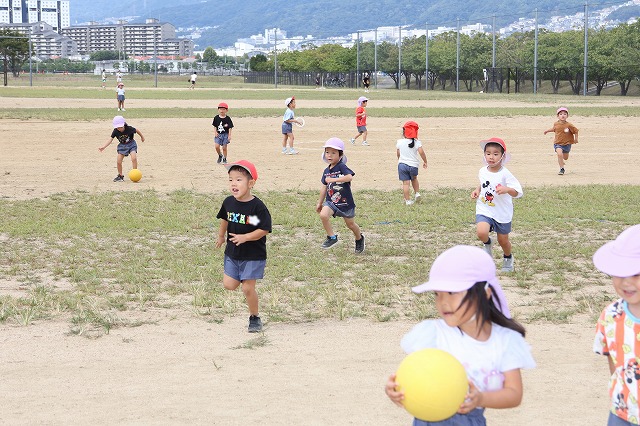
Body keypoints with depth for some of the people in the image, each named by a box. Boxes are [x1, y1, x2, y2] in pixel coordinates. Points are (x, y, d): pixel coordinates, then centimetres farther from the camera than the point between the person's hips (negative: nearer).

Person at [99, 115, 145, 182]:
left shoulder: (129, 129, -25)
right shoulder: (115, 131, -18)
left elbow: (136, 130, -7)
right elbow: (110, 140, -15)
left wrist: (142, 137, 11)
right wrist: (103, 147, -26)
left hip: (131, 144, -3)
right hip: (122, 146, 3)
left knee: (134, 158, -24)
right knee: (118, 162, -2)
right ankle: (120, 176, 18)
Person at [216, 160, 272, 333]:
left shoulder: (257, 206, -20)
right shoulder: (229, 202, -2)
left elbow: (264, 229, -18)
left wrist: (245, 237, -26)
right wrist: (221, 236, 27)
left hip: (253, 254, -5)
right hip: (232, 252, 5)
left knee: (248, 288, -3)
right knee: (229, 284, 1)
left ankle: (254, 318, 17)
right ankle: (245, 278, 33)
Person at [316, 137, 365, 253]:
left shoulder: (341, 167, -14)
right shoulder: (326, 171, 5)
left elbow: (349, 177, -32)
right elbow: (324, 187, 15)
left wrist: (333, 179, -31)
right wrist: (319, 203, 22)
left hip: (345, 202, -4)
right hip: (331, 201, 4)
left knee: (350, 224, 12)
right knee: (323, 215, -24)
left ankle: (359, 238, 43)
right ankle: (332, 238, -7)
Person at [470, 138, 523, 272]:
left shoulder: (505, 174, -17)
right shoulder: (482, 172, -1)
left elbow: (517, 192, -22)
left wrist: (507, 189, -41)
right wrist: (477, 190, 2)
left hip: (502, 213, -2)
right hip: (484, 211, 2)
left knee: (503, 240, 13)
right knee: (481, 232, -26)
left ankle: (508, 258, 45)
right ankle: (487, 244, 10)